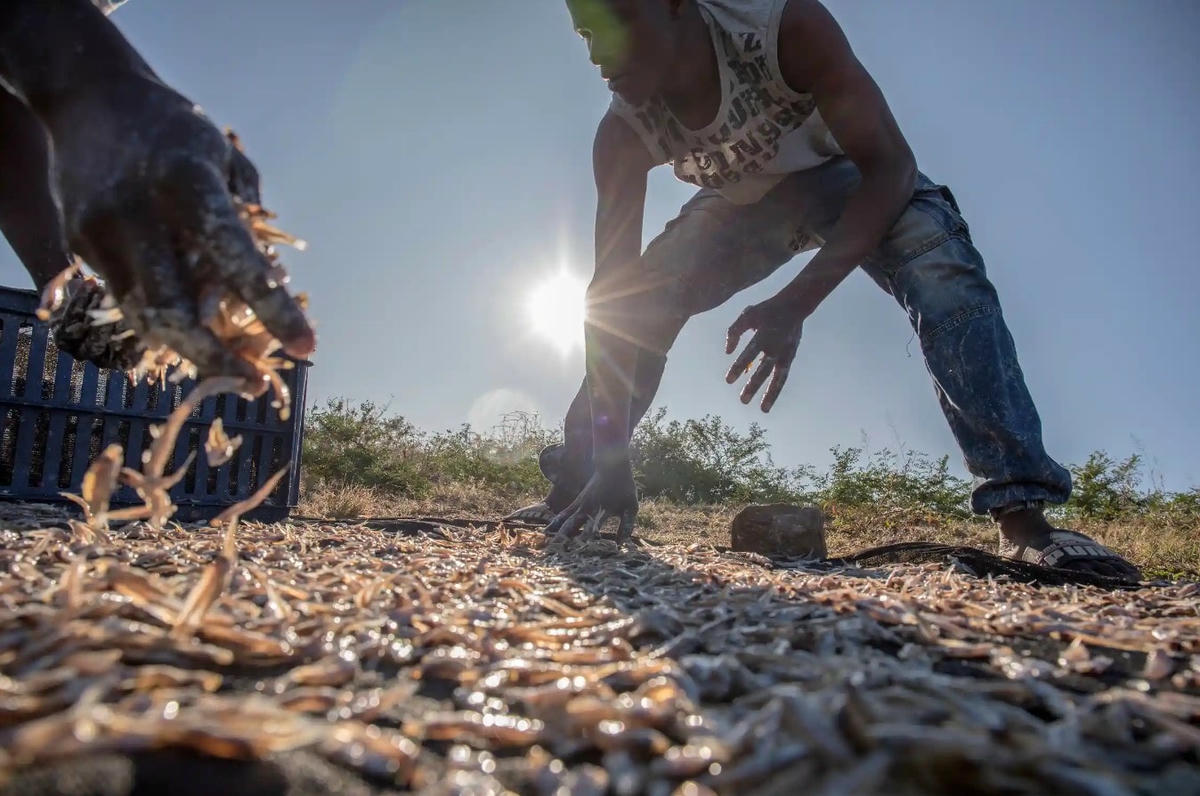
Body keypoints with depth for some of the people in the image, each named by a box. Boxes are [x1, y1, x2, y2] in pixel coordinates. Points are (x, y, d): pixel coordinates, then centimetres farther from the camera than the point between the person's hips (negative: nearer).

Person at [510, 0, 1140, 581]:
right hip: (740, 201, 3)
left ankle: (1022, 519, -30)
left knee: (944, 274, -31)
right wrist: (610, 456, -36)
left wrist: (796, 303, -51)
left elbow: (890, 165, -37)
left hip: (841, 175, -2)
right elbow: (607, 285, -29)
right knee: (630, 307, -13)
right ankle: (568, 493, 2)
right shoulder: (623, 133, -26)